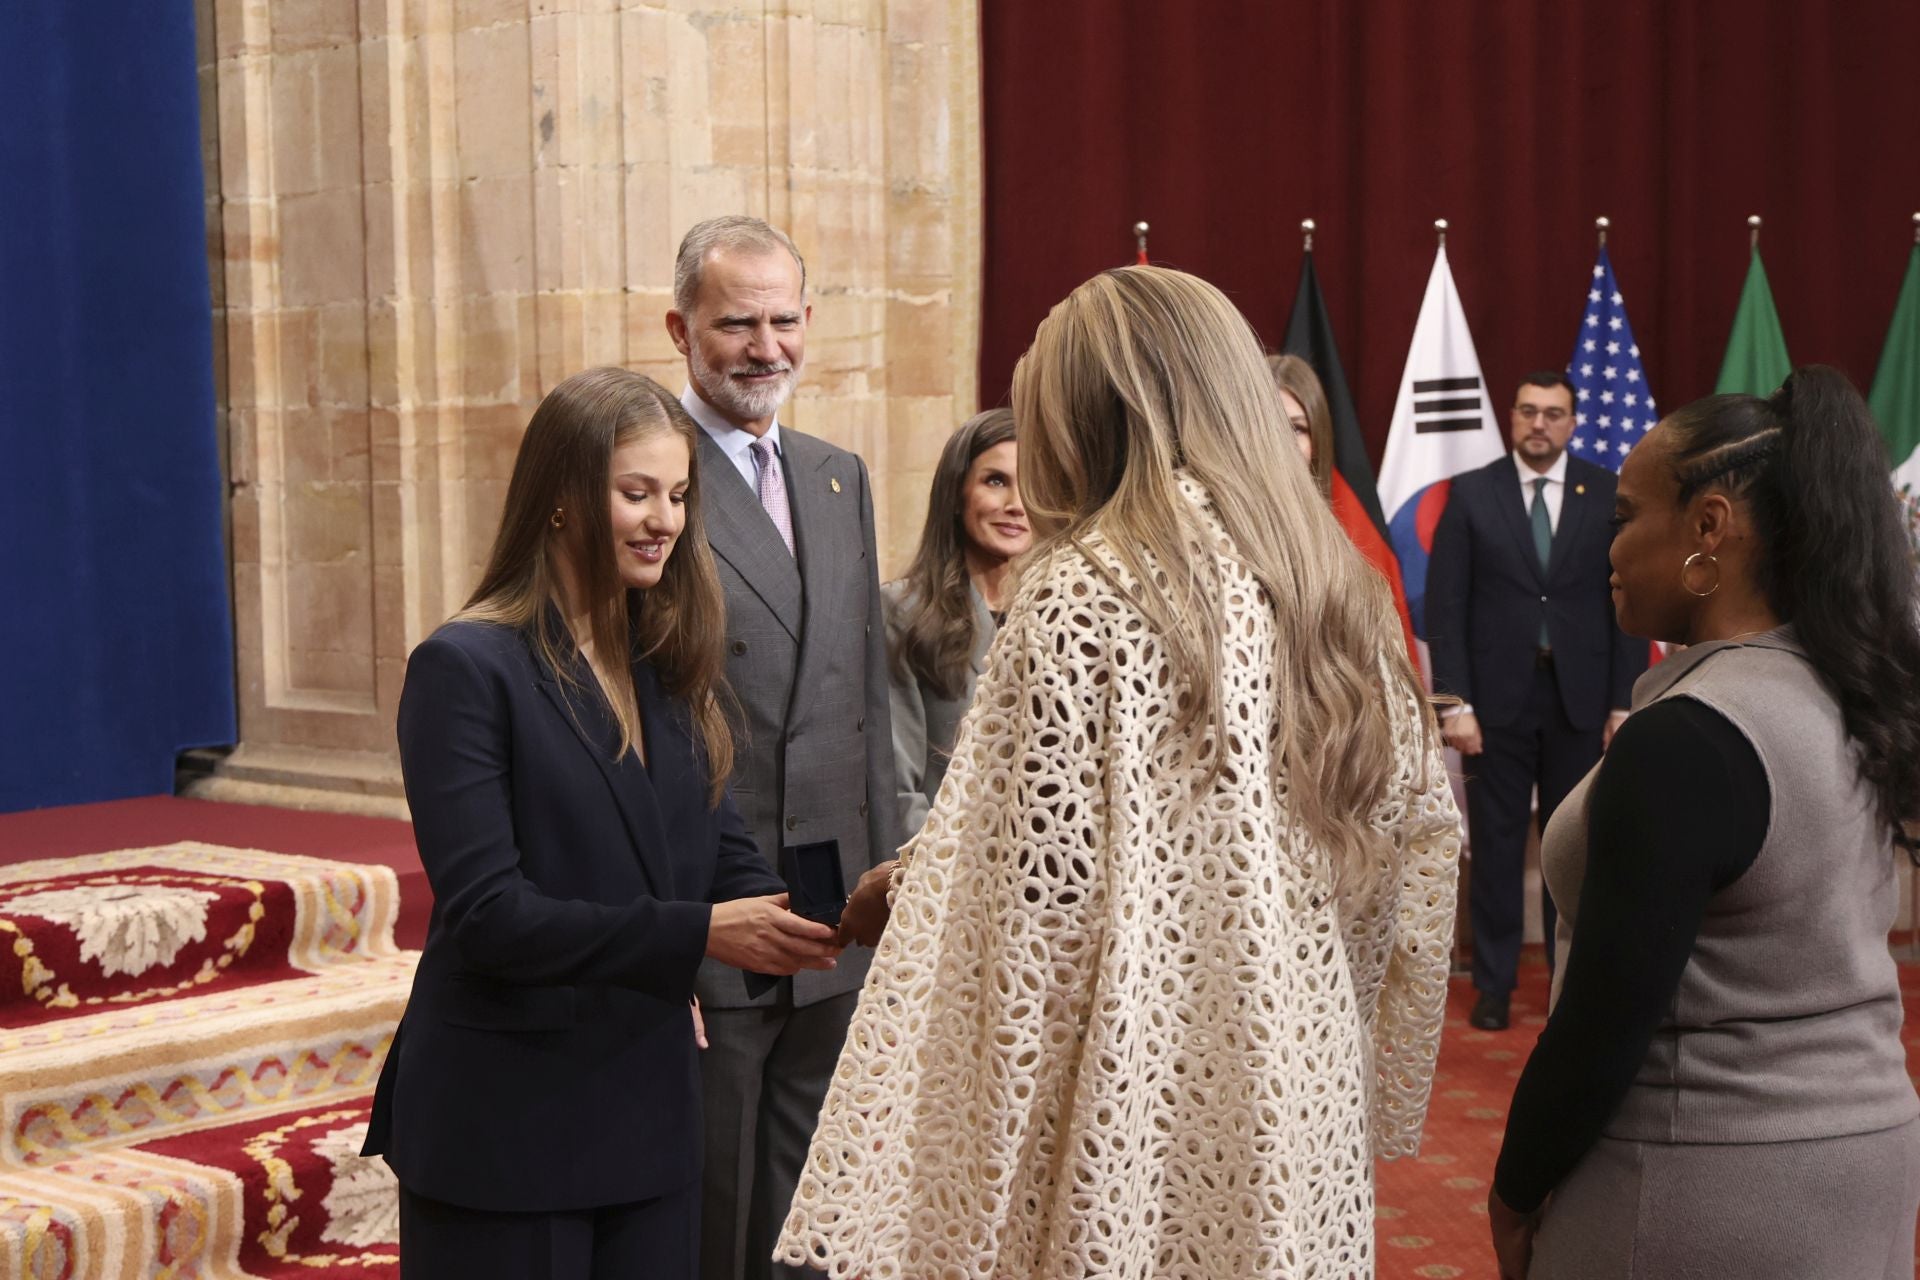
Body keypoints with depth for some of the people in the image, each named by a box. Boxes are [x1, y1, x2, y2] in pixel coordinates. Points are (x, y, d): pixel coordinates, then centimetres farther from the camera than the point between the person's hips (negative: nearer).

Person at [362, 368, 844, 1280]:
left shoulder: (668, 666, 11)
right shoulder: (467, 668, -12)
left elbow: (723, 855, 6)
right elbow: (485, 914, -19)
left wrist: (806, 927, -15)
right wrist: (697, 934, -25)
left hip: (646, 1119, 7)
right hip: (505, 1131, -6)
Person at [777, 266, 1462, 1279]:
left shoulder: (1086, 595, -13)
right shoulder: (1337, 581, 6)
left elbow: (1039, 892, -17)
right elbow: (1421, 842, 11)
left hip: (1136, 1115, -6)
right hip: (1306, 1116, 6)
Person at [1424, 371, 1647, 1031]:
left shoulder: (1608, 494, 2)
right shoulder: (1471, 493, 1)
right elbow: (1446, 604, -1)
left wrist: (1624, 703, -3)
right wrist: (1455, 702, -8)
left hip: (1581, 698, 1)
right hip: (1497, 697, 0)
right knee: (1496, 847, 6)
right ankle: (1494, 986, 15)